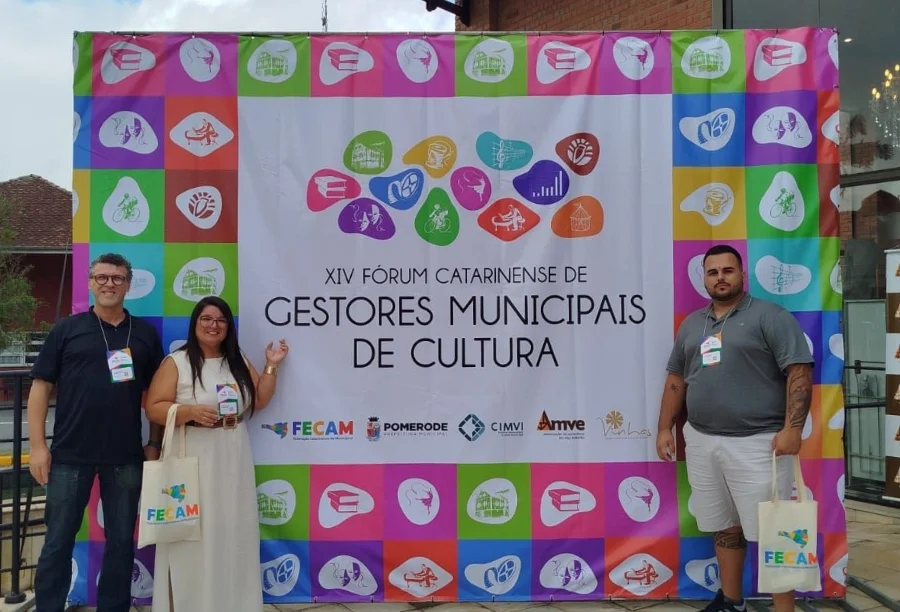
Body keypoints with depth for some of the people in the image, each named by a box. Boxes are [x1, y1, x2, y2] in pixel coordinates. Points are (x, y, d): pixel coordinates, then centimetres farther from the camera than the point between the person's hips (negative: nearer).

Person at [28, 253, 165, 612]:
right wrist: (38, 445, -5)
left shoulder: (145, 334, 7)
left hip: (126, 456, 2)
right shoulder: (67, 329, 3)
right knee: (58, 540, 6)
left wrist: (154, 443, 4)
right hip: (70, 453, -1)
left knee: (121, 540, 10)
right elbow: (41, 386, 1)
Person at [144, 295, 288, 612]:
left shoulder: (238, 361, 11)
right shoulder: (176, 362, -3)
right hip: (192, 462, -4)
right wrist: (190, 411, -21)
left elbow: (258, 401, 11)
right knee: (194, 536, -1)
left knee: (232, 533, 8)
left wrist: (271, 366, 3)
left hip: (233, 462, 5)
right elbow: (153, 408, -7)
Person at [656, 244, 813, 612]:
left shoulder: (770, 316, -5)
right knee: (724, 527, 17)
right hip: (702, 442, 6)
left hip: (757, 443, -6)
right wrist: (665, 428, 13)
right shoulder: (692, 324, 14)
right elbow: (676, 380, 18)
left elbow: (799, 372, -11)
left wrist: (792, 428, -19)